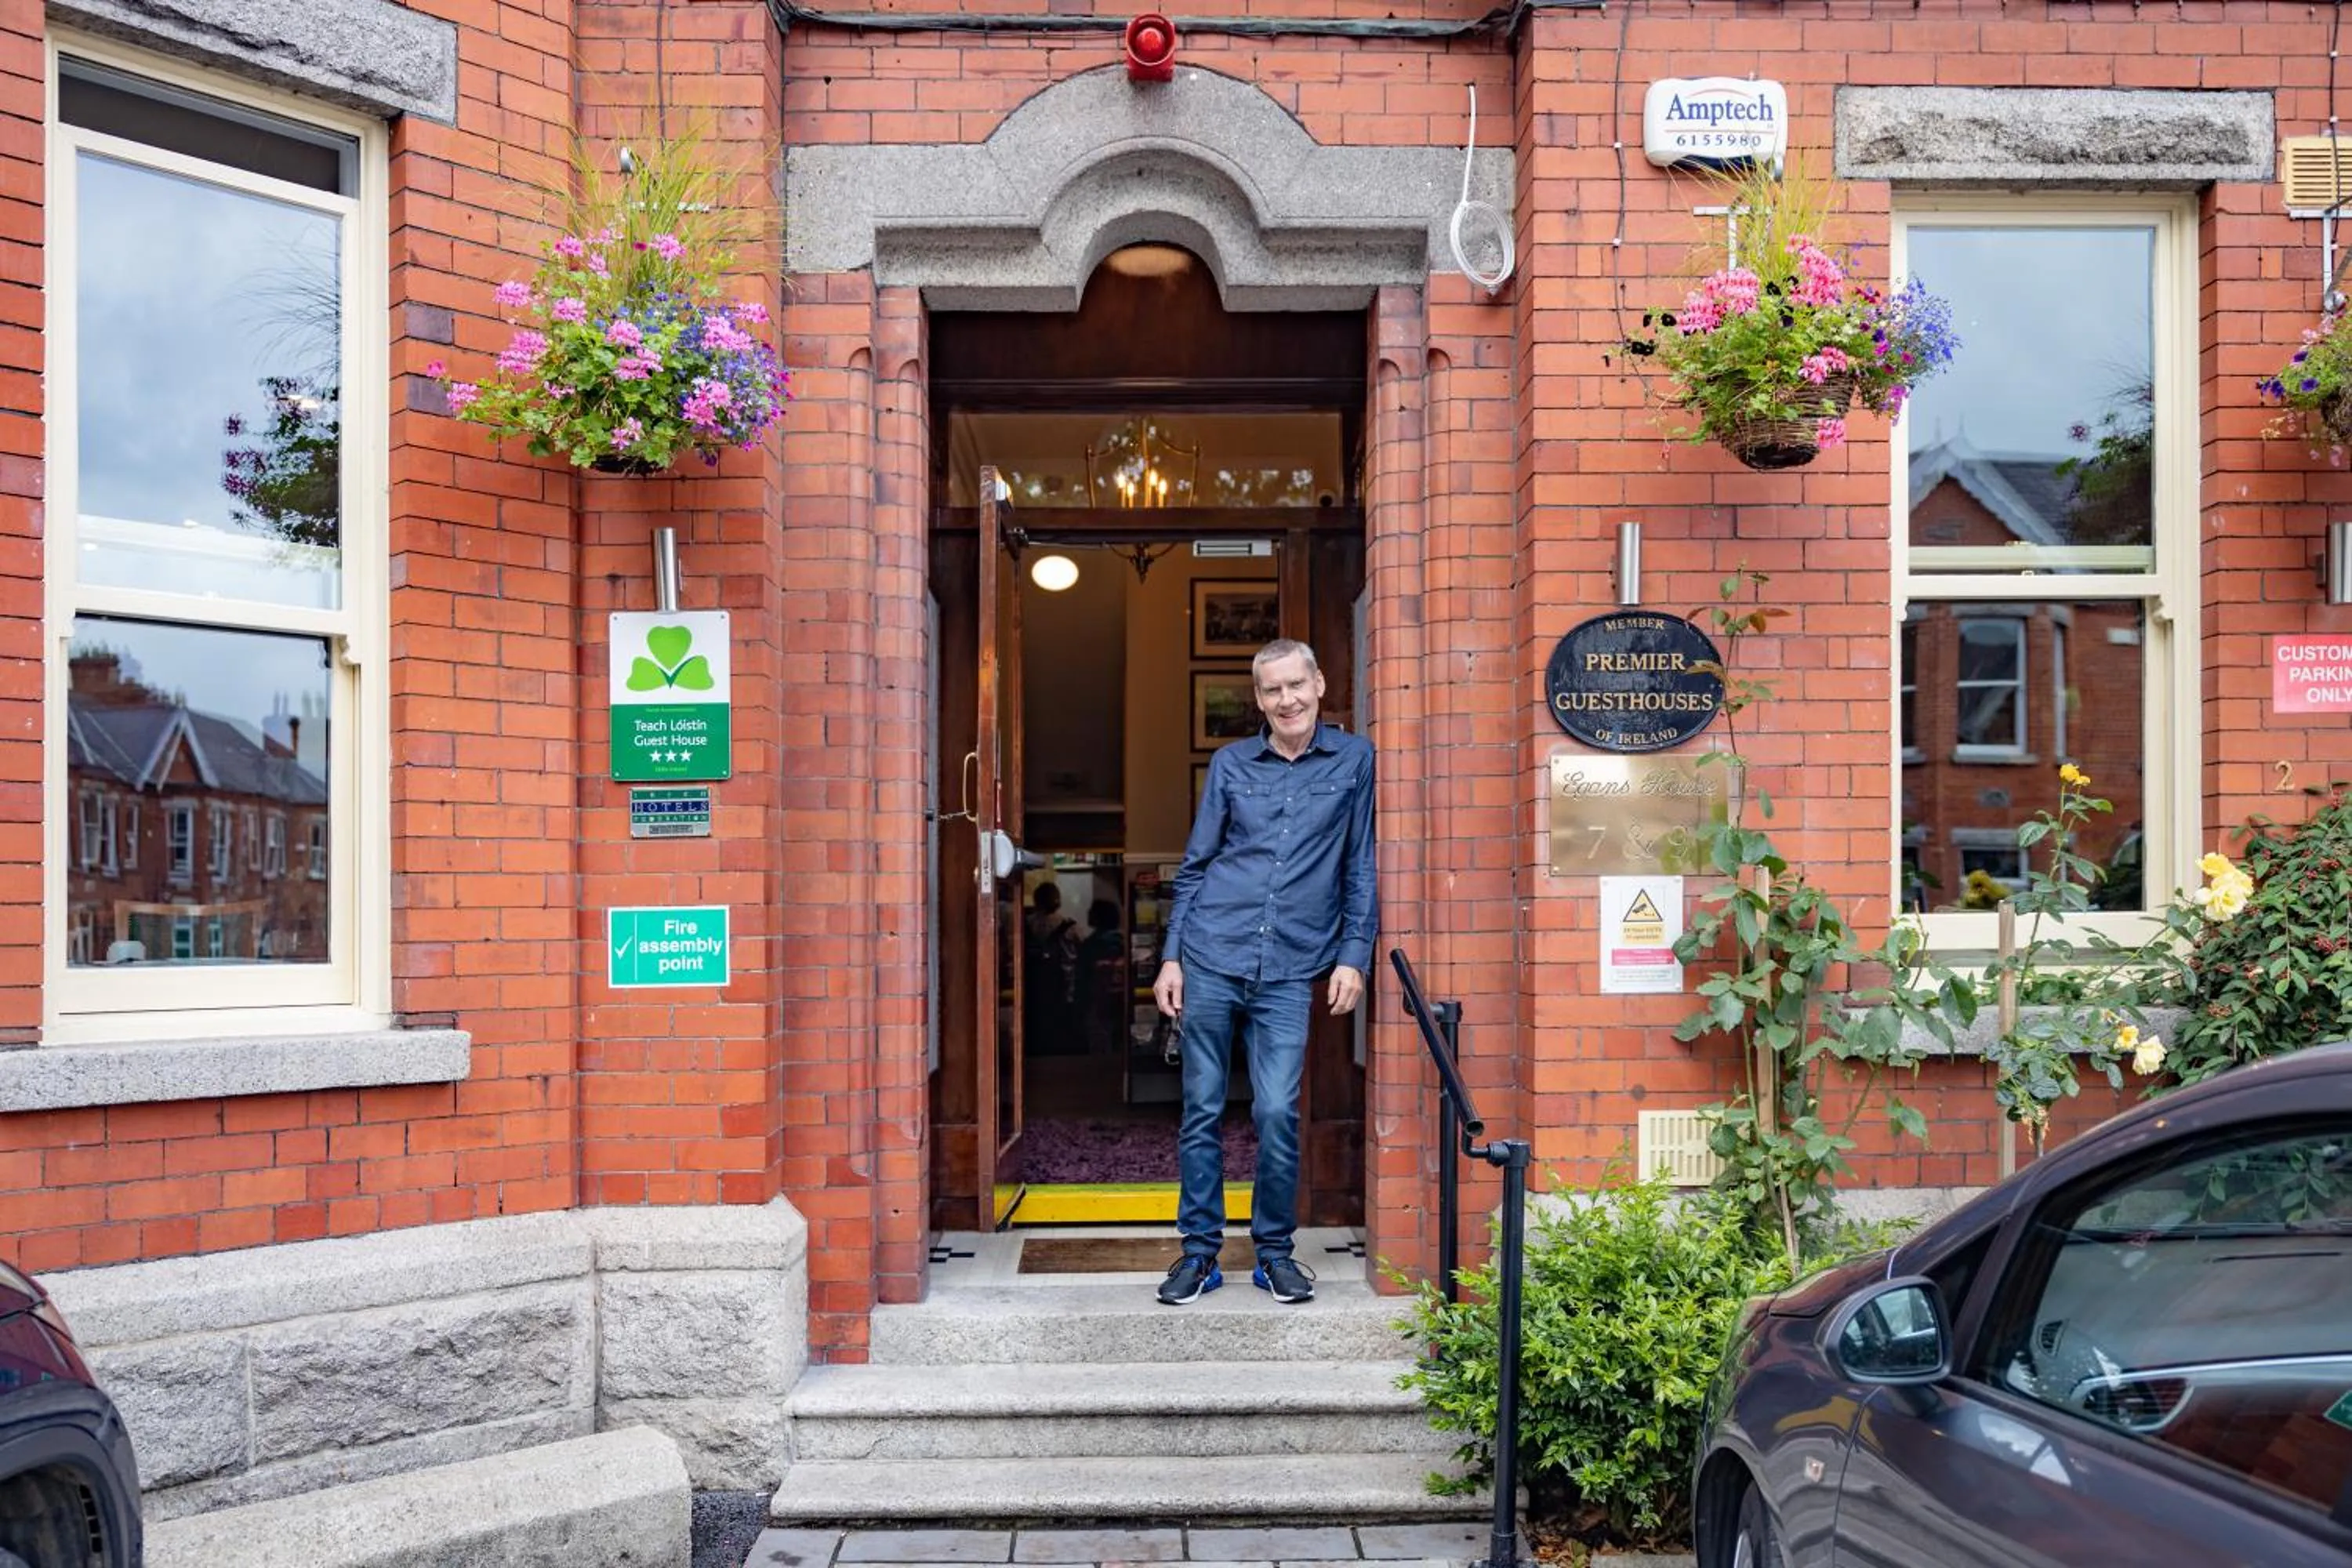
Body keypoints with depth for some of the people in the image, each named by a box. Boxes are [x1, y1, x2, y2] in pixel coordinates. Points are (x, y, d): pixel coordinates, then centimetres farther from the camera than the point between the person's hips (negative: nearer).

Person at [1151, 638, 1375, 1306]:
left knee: (1278, 1113, -5)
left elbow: (1361, 869, 6)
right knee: (1202, 1111, 5)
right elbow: (1193, 867, 11)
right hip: (1210, 957, 2)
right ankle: (1200, 1250, 17)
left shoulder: (1354, 760, 5)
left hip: (1290, 971, -1)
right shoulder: (1230, 764, 8)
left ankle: (1274, 1250, 14)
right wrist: (1170, 957, 5)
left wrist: (1353, 956, -1)